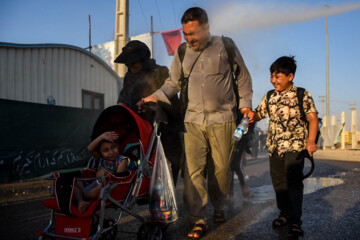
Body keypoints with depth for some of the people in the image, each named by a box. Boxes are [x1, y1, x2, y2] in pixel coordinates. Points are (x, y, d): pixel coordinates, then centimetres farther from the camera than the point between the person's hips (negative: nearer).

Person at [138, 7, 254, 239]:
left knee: (220, 168, 8)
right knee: (193, 170, -6)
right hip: (194, 120, 2)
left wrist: (245, 104, 1)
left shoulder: (226, 46, 3)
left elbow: (243, 78, 10)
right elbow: (173, 83, 12)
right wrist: (155, 97, -5)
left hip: (222, 119, -1)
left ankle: (219, 207, 32)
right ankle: (198, 220, 4)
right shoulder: (182, 53, 11)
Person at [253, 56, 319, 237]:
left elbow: (313, 118, -6)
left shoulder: (301, 95, -4)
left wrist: (310, 141, -16)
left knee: (294, 182, -8)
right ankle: (284, 213, 28)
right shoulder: (270, 96, 10)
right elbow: (258, 114, 15)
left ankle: (295, 220, -2)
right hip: (274, 146, 6)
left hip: (294, 146, -5)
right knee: (278, 182, 12)